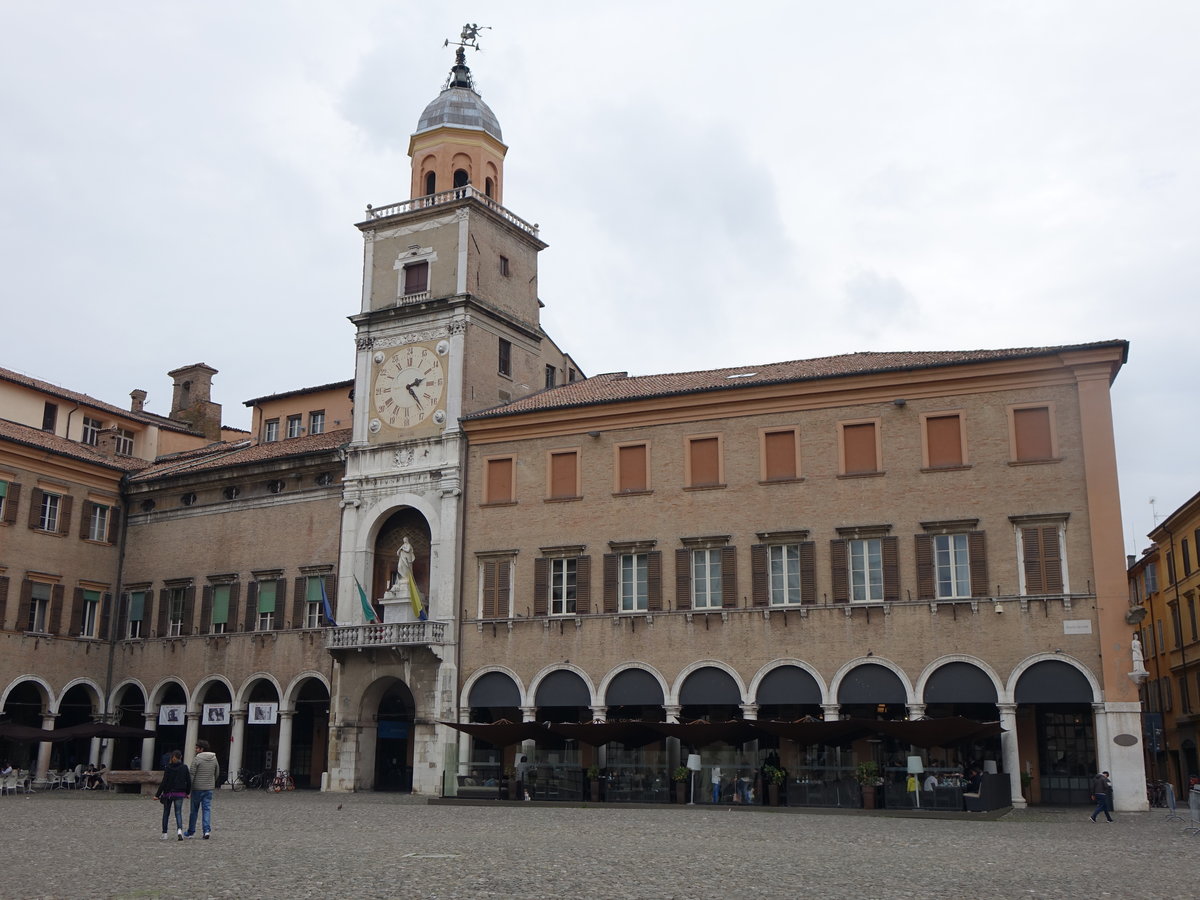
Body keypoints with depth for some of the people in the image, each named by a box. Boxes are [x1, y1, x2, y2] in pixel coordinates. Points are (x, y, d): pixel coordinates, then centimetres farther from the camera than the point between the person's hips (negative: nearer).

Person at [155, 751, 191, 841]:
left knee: (166, 813, 14)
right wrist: (187, 792, 17)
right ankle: (179, 830, -22)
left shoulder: (168, 768, -7)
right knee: (178, 812, 2)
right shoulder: (184, 768, 0)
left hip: (168, 793, -1)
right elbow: (189, 781, 3)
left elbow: (164, 782, -11)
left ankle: (164, 834, 17)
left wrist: (157, 794, -5)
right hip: (180, 793, 1)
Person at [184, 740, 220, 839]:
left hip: (197, 788, -4)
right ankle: (207, 830, -9)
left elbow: (192, 775, -14)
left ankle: (191, 832, 20)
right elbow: (217, 773, 13)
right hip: (209, 788, 4)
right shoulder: (214, 759, 6)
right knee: (207, 809, 4)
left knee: (194, 810, 9)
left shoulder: (197, 759, -12)